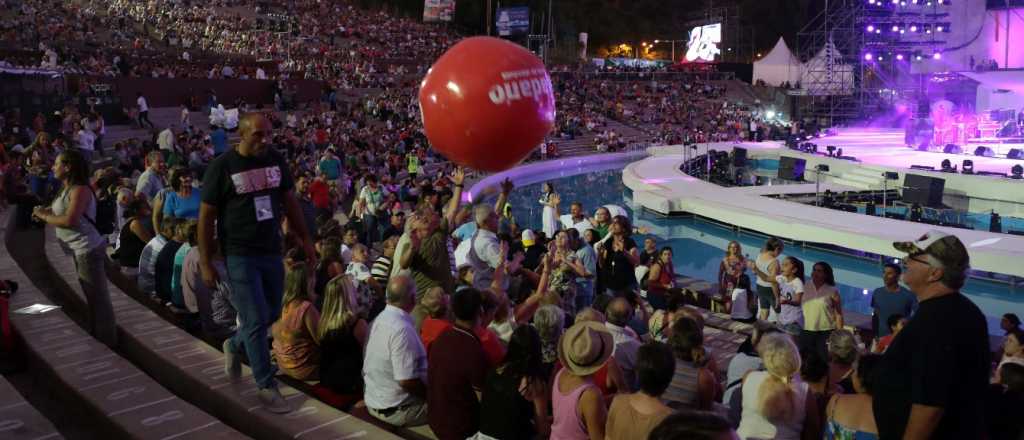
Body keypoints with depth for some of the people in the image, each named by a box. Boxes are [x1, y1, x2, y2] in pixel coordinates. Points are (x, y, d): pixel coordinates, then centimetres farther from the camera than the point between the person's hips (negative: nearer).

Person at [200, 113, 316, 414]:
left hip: (272, 252, 5)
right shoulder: (222, 167, -11)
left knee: (271, 315, 14)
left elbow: (289, 202, 12)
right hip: (239, 256, -5)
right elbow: (206, 216, -7)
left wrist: (305, 240, 10)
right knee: (256, 320, -3)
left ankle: (234, 346, 42)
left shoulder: (276, 161, 2)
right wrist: (205, 263, -8)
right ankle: (267, 387, 10)